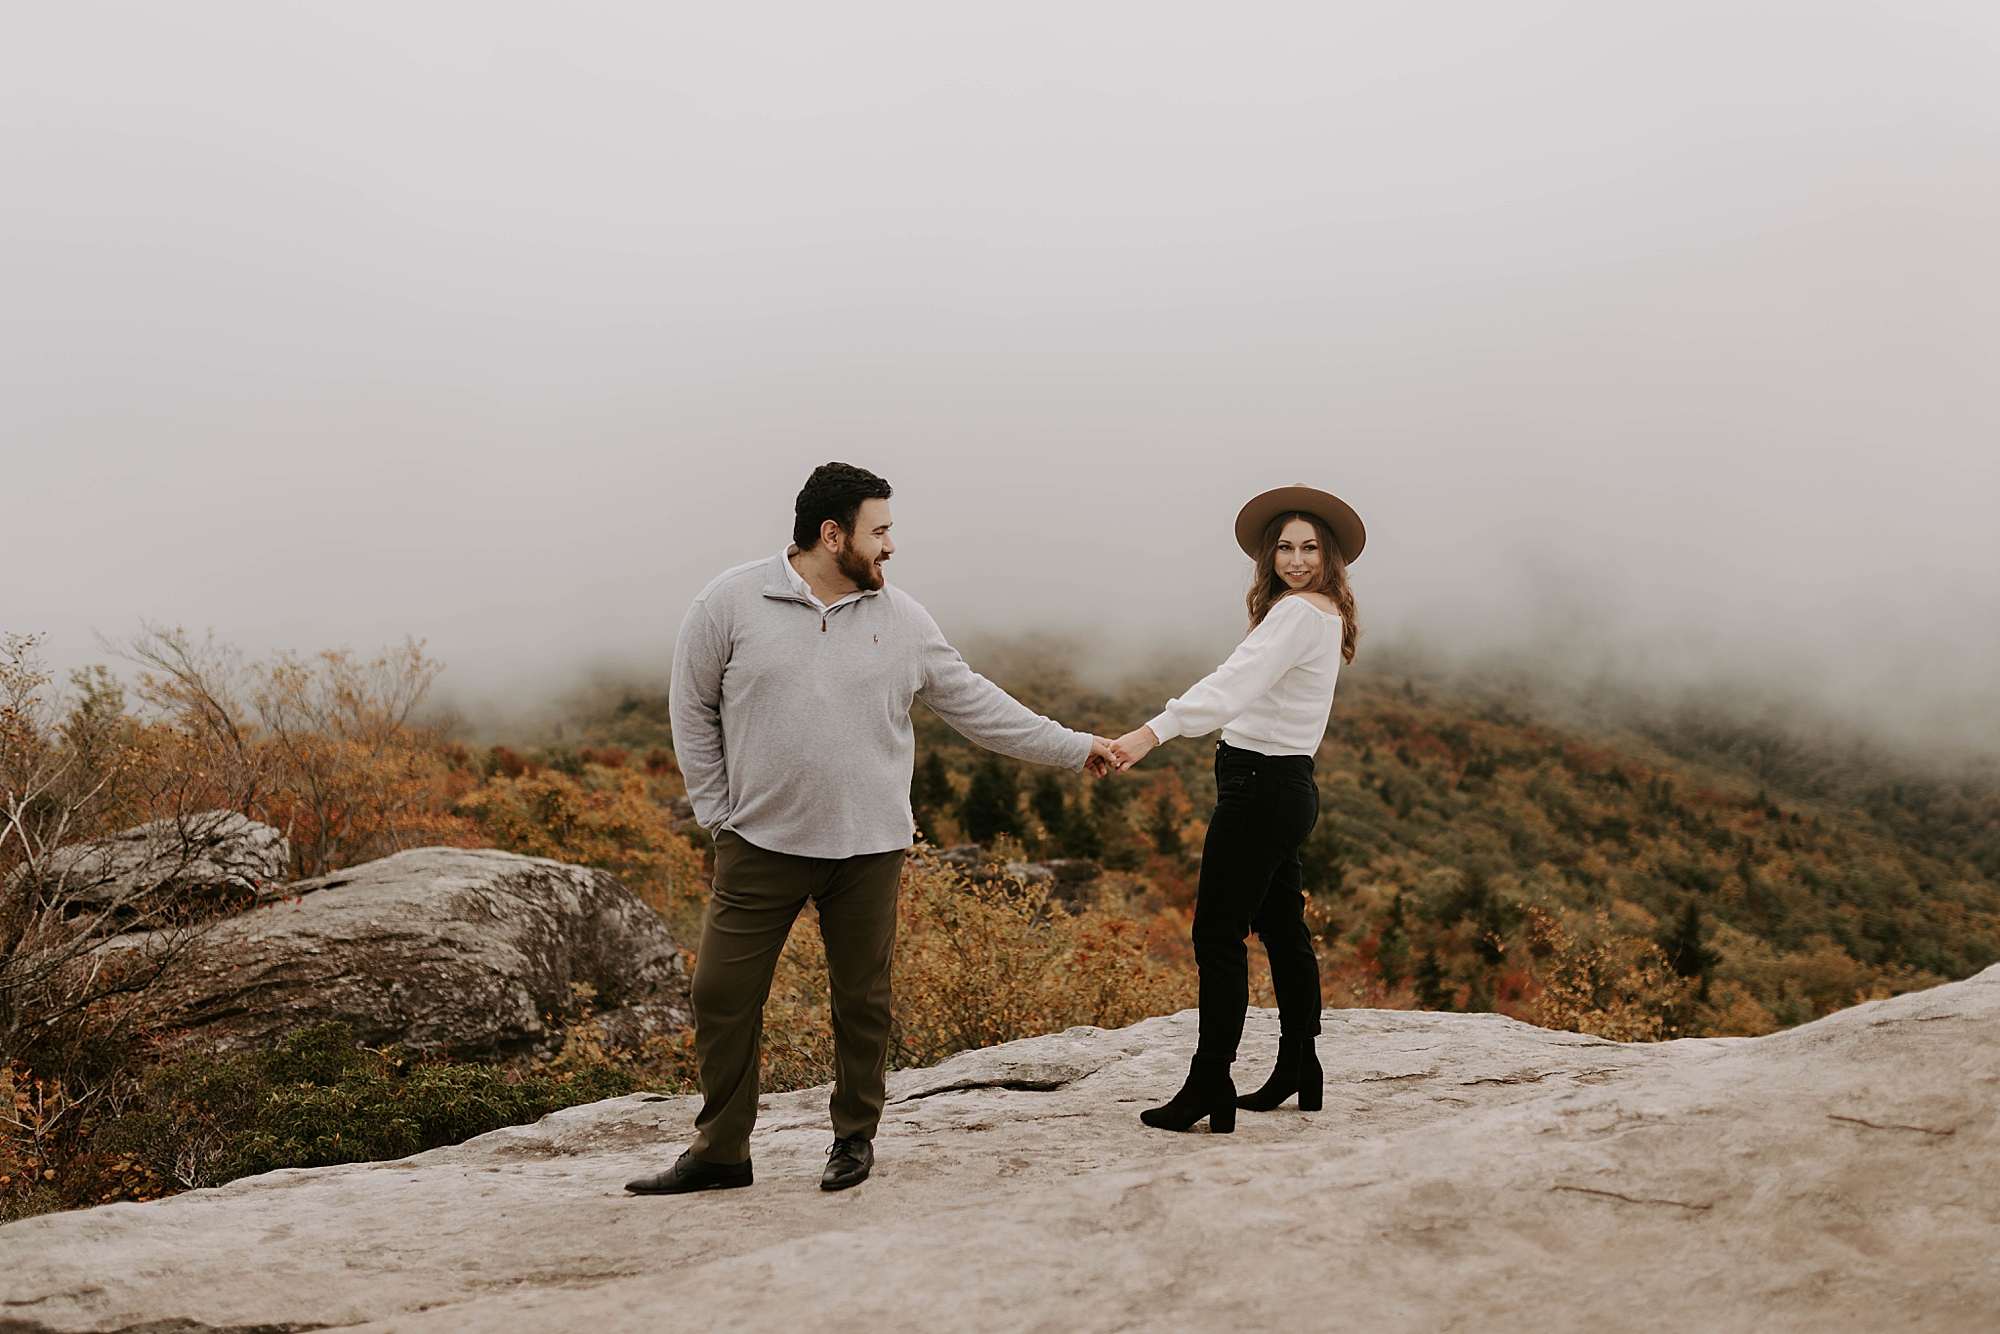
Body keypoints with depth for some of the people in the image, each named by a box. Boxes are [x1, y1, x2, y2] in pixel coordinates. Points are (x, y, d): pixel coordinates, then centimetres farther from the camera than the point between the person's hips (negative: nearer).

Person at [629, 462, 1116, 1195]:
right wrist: (718, 814, 1)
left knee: (862, 998, 8)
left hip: (869, 849, 2)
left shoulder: (900, 619, 3)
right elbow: (692, 708, 3)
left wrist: (1074, 748, 10)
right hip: (761, 843, -1)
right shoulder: (732, 600, -4)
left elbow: (975, 702, 10)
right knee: (724, 995, 1)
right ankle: (719, 1151, 16)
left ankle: (855, 1137, 27)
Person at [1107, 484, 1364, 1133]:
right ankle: (1298, 1073, 26)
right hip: (1286, 788, 10)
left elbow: (1234, 683, -32)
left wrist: (1154, 731, -41)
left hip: (1262, 788, -10)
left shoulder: (1297, 613, -16)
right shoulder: (1327, 614, 14)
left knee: (1218, 936, -7)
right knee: (1282, 930, 16)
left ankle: (1209, 1087, -5)